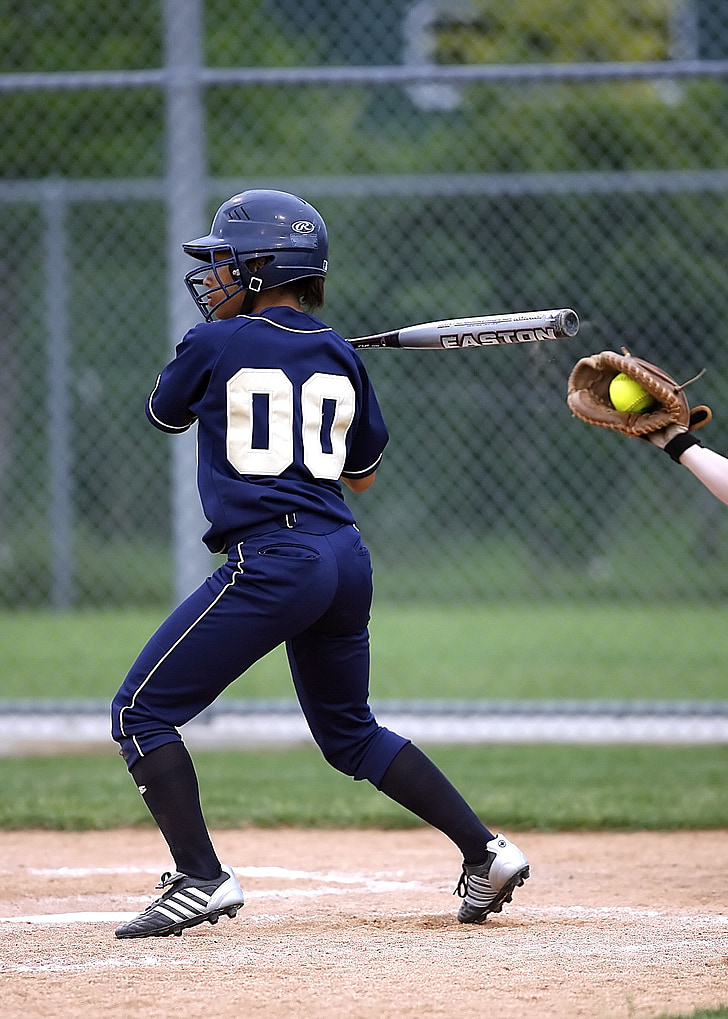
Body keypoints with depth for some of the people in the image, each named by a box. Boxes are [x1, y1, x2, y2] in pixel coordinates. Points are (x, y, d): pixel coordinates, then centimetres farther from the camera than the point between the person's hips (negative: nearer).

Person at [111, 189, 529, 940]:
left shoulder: (216, 345, -4)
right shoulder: (340, 357, 12)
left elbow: (163, 412, 16)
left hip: (269, 561, -7)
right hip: (344, 560, 7)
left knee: (141, 713, -1)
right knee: (349, 732, 25)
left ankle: (200, 879, -11)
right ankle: (485, 854, 20)